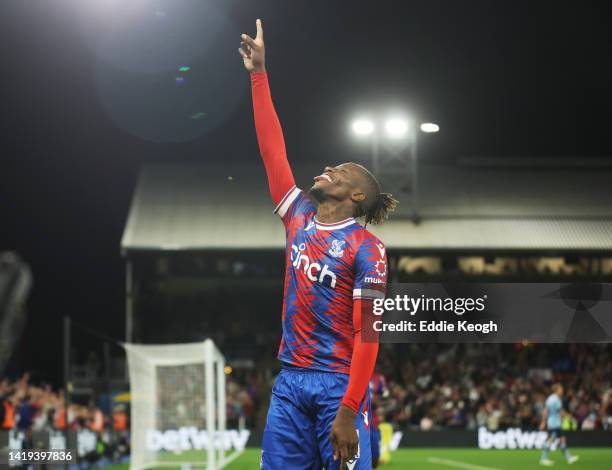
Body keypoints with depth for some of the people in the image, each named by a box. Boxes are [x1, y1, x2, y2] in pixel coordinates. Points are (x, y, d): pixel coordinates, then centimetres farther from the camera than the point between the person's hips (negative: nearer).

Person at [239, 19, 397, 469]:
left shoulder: (366, 248, -6)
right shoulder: (300, 217, 11)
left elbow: (367, 335, -12)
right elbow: (272, 147, 14)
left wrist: (348, 412, -20)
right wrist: (259, 73, 13)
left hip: (339, 385, -5)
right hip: (290, 382, 5)